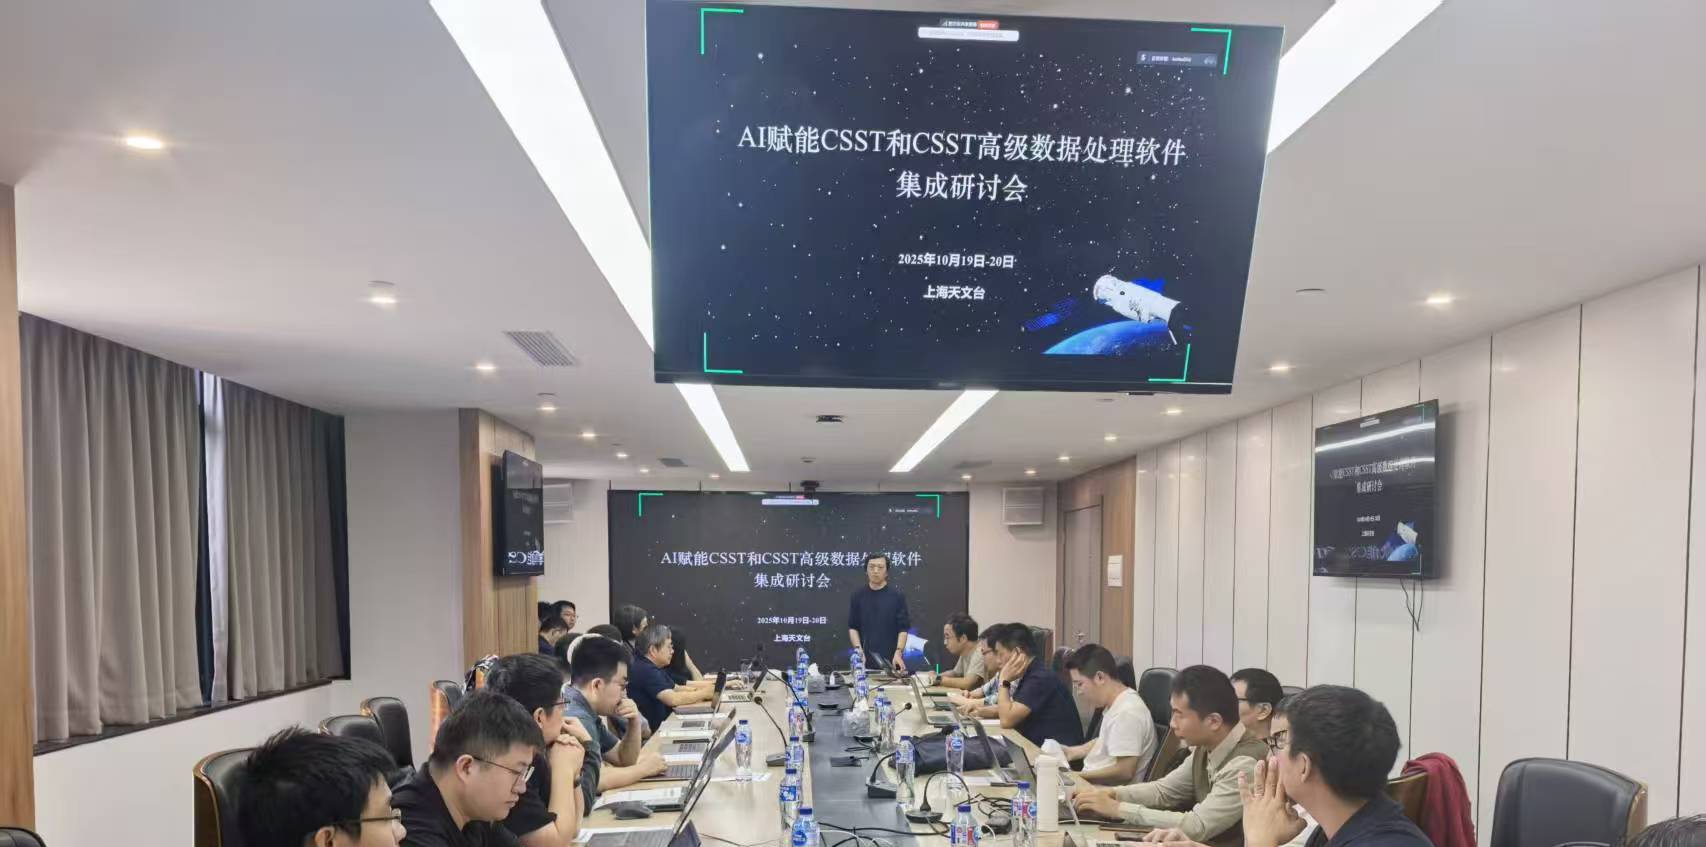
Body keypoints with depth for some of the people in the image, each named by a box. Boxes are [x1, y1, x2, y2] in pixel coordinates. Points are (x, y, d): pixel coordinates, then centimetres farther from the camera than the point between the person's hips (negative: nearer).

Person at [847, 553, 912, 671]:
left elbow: (903, 628, -2)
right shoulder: (858, 595, 6)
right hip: (865, 659, 1)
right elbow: (853, 627, 7)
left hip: (891, 660, -1)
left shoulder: (897, 596, 1)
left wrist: (898, 652, -14)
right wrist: (858, 649, -7)